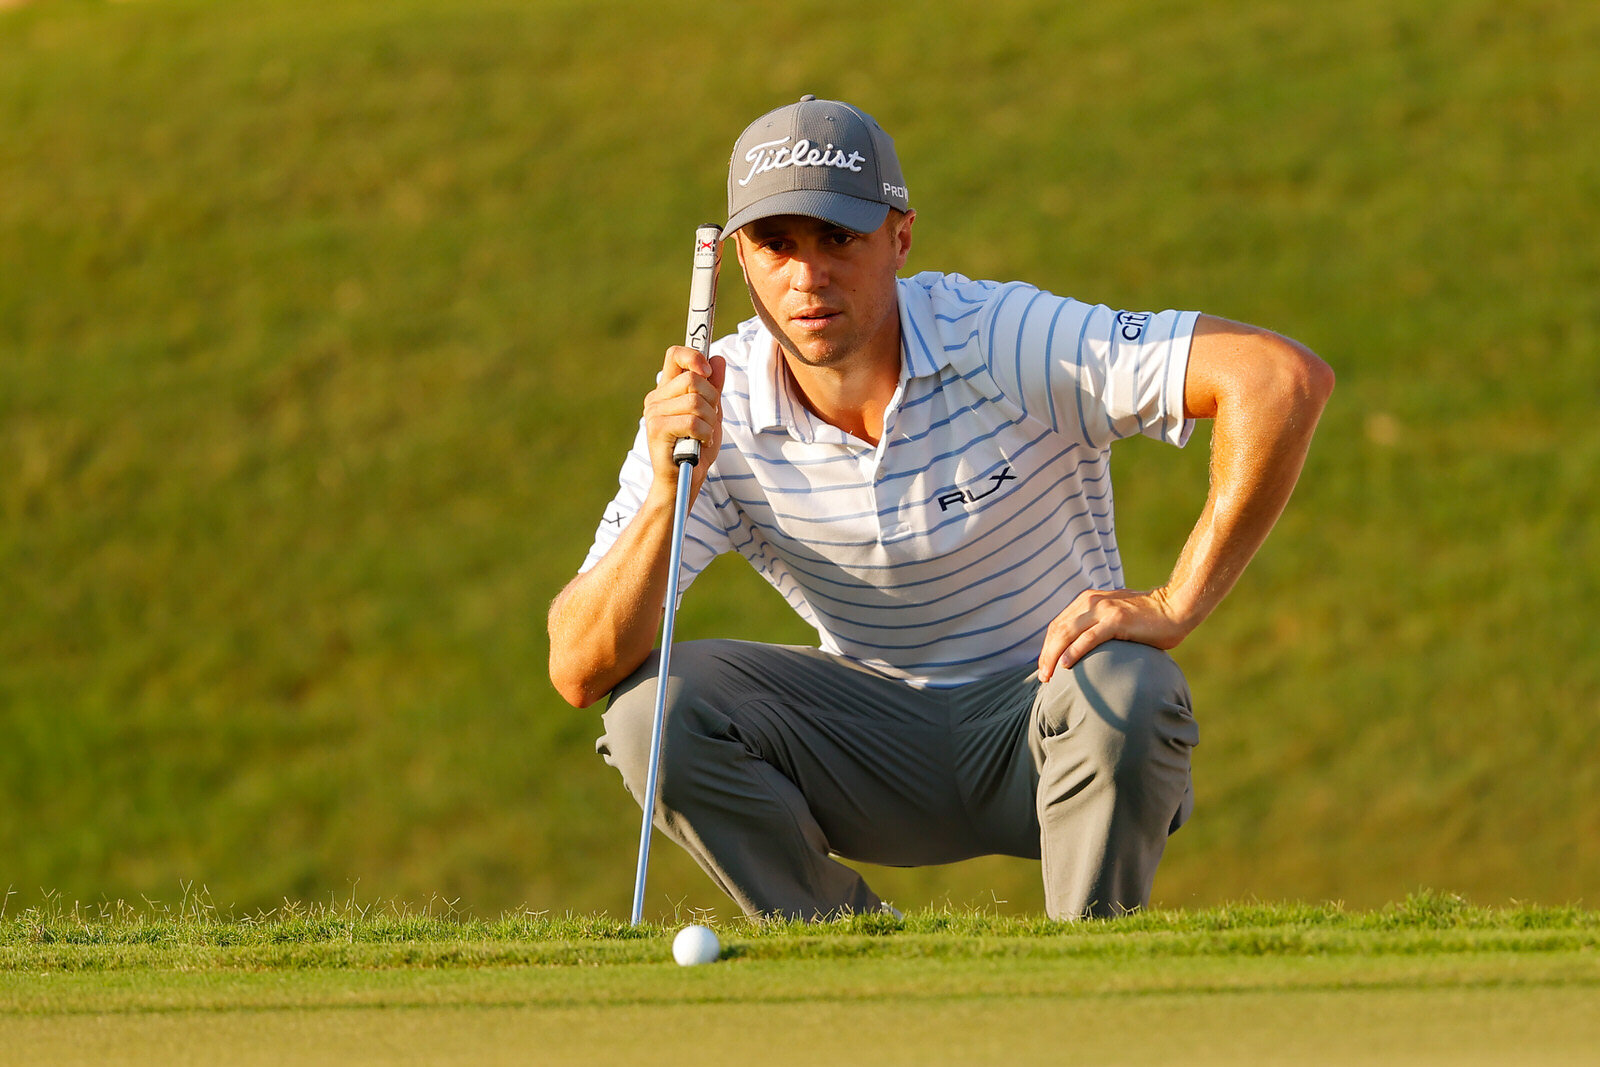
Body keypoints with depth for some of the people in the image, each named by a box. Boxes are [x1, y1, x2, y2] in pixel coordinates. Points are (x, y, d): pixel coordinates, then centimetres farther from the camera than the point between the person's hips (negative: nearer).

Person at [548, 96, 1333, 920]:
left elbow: (1282, 376, -30)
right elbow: (580, 671, -18)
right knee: (652, 706, -21)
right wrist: (669, 494, -33)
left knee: (1122, 693, -36)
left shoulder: (1009, 342, -22)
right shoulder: (713, 411, -12)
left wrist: (1175, 608, -31)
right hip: (881, 740, 3)